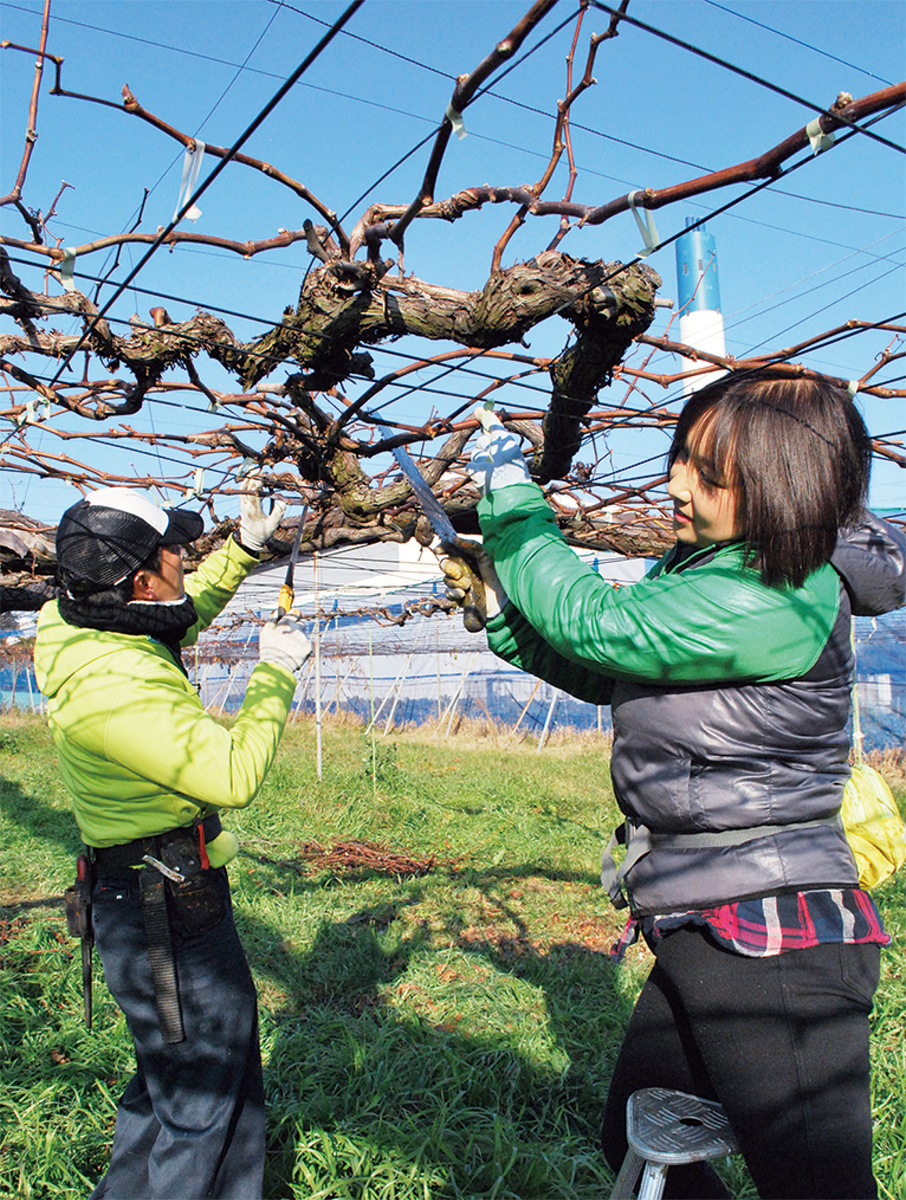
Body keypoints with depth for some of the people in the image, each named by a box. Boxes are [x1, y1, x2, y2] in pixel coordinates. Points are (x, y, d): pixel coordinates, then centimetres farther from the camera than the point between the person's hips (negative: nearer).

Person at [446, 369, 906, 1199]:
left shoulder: (773, 604, -22)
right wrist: (503, 606, 4)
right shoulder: (712, 569, 9)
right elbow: (599, 672, 16)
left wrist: (510, 492, -7)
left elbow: (590, 621, -18)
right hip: (706, 942, 10)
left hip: (772, 947, -10)